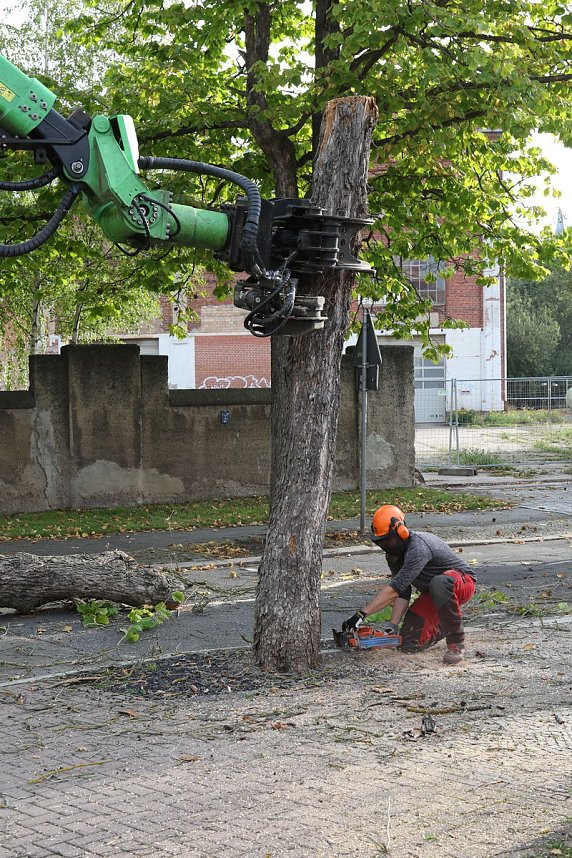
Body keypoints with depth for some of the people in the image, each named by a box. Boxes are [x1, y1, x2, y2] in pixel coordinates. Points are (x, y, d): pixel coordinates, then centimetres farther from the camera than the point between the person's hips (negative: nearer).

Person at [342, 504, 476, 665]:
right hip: (431, 594, 8)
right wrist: (392, 627, -19)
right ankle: (444, 627, 22)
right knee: (409, 643, -8)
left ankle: (456, 642, -26)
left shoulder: (418, 548, -33)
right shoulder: (393, 554, -4)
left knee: (439, 583, -43)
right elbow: (402, 593, -6)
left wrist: (361, 614, -40)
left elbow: (395, 588, -38)